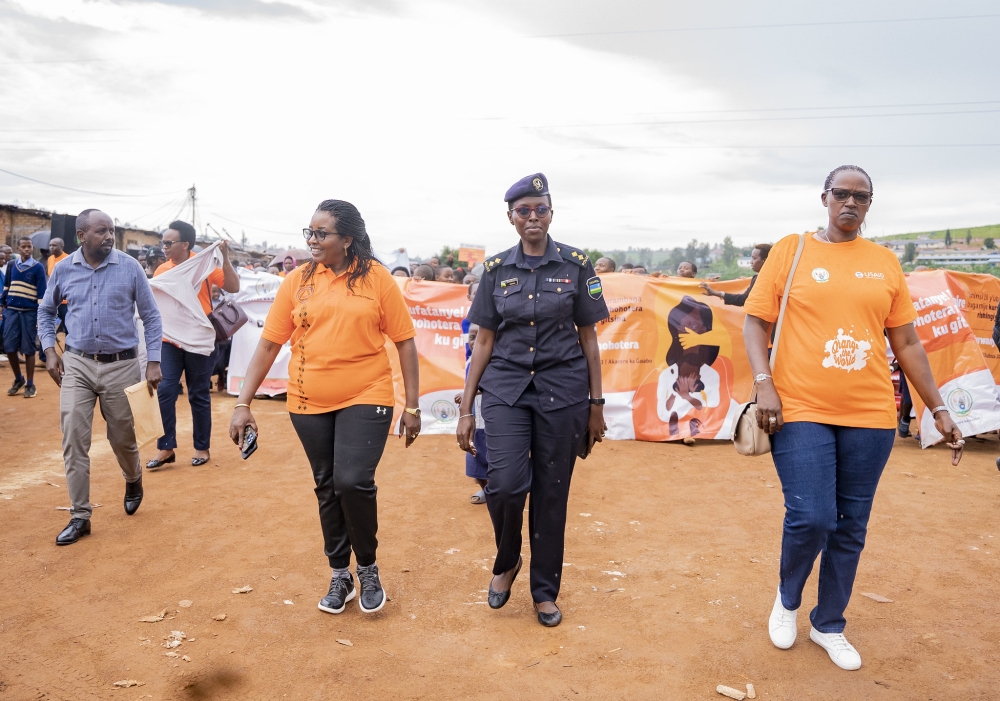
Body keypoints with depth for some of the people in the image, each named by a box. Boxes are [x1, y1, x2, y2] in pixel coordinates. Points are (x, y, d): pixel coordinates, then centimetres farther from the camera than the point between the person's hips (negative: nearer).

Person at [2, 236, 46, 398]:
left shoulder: (38, 267, -3)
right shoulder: (11, 266, 9)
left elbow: (41, 293, -6)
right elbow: (6, 287, 16)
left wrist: (40, 315, -10)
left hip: (30, 312, -4)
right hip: (12, 311, 4)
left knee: (28, 349, 0)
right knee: (9, 347, 2)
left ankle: (30, 384, 9)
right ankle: (18, 379, 21)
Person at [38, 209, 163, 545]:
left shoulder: (130, 267, -5)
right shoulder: (63, 269, 0)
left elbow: (151, 316, 0)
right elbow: (45, 311, 16)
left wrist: (153, 362, -6)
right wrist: (50, 350, 3)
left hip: (122, 365, -1)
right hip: (76, 365, 2)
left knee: (123, 438, 10)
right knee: (73, 439, -2)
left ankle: (133, 482, 42)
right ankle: (80, 516, 10)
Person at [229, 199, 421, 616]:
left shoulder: (375, 278, -5)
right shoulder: (297, 282, 2)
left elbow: (405, 342, -2)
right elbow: (268, 344, 3)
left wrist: (412, 406, -4)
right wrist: (243, 403, -1)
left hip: (365, 399, -3)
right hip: (309, 404, 3)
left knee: (353, 481, -15)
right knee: (327, 488, 13)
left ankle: (368, 568, 13)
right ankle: (340, 576, 32)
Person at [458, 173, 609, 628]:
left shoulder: (575, 264, 1)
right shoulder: (496, 269, 5)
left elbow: (588, 338, 4)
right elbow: (485, 341, 6)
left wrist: (596, 404, 3)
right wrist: (466, 408, 4)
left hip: (562, 388, 0)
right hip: (506, 386, 1)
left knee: (551, 491, 4)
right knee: (506, 483, -14)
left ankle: (545, 591, 24)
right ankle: (506, 561, 18)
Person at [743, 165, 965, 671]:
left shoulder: (885, 263, 10)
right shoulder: (791, 250, 3)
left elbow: (906, 342, 13)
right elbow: (755, 321, 0)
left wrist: (938, 409, 10)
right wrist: (764, 384, -13)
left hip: (870, 417, 3)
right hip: (801, 411, -3)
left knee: (851, 528, 8)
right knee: (810, 519, -10)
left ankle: (828, 626, 28)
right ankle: (787, 599, 22)